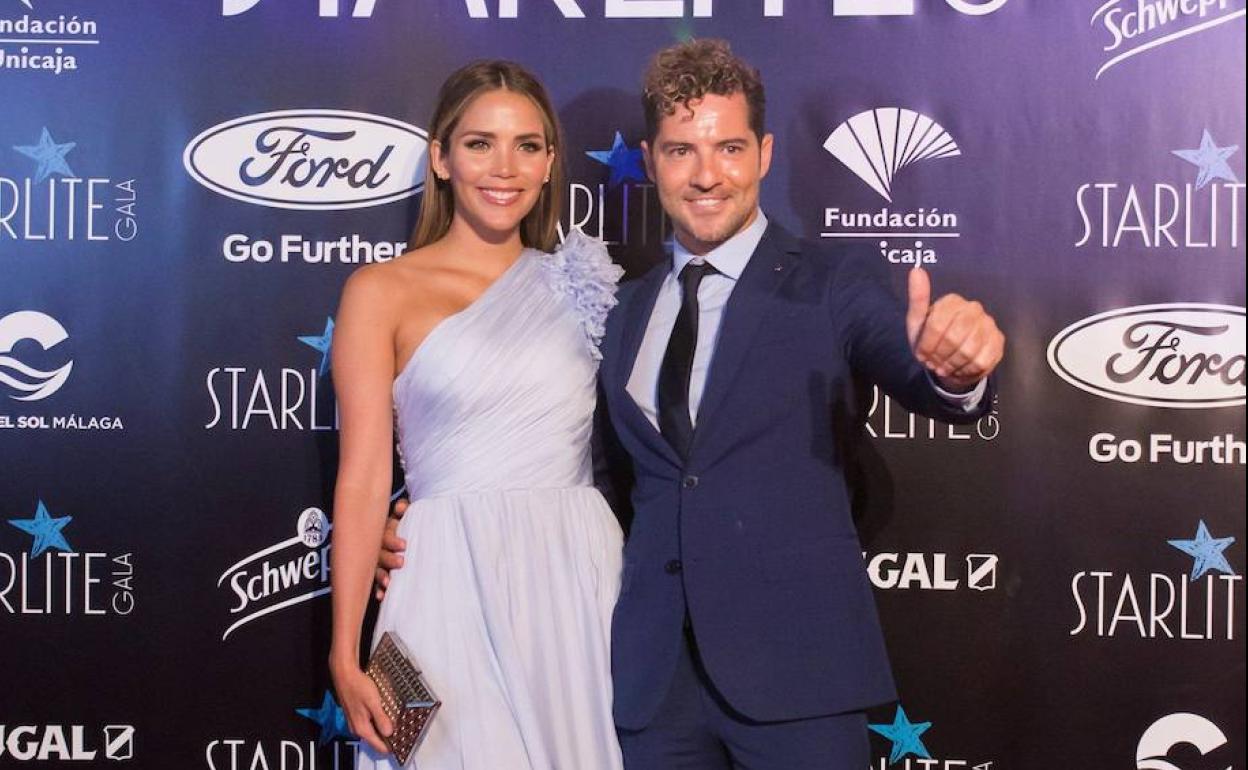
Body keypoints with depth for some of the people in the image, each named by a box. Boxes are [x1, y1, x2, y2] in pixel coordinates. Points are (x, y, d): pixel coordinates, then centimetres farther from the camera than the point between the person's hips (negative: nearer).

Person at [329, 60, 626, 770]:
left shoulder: (577, 286, 11)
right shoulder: (382, 292, 1)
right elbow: (363, 478, -3)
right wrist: (345, 655, -7)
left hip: (582, 580, 3)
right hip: (455, 590, -3)